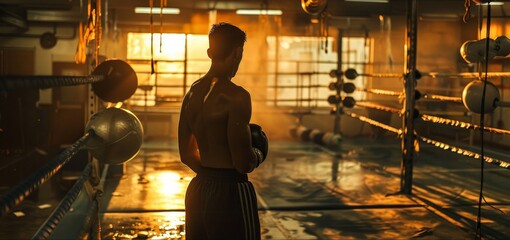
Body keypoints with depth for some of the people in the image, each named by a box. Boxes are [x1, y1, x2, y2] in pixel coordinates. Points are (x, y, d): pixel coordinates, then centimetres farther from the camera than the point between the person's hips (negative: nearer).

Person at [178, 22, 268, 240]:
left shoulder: (192, 93, 7)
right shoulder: (236, 96, -17)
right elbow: (244, 163, -20)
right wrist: (259, 153, 0)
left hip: (198, 190, 8)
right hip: (230, 193, -8)